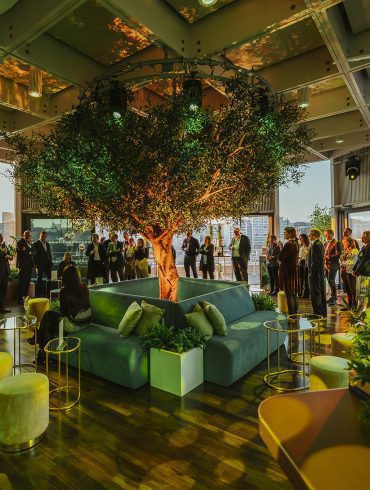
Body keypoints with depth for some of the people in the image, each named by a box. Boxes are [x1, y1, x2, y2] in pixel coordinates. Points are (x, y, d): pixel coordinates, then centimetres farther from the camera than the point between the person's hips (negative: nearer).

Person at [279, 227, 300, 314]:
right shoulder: (295, 244, 11)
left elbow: (281, 258, -17)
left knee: (289, 294, -5)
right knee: (294, 294, 13)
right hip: (295, 269, 9)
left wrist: (280, 248, -6)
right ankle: (295, 314, 20)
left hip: (287, 270, -9)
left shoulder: (288, 244, -16)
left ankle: (291, 315, -2)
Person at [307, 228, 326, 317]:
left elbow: (314, 261, -22)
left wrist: (311, 272, -17)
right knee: (321, 292, 15)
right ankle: (323, 312, 24)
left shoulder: (314, 245, -18)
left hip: (315, 272, -10)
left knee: (315, 294, -4)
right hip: (321, 272, 10)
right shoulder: (320, 244, 13)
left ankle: (317, 313, 1)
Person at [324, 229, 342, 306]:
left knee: (331, 281, -9)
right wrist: (324, 257, 6)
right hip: (326, 265, 8)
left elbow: (338, 254, -15)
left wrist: (328, 257, -17)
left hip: (333, 265, -8)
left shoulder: (337, 243, -8)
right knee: (330, 282, 12)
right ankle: (332, 296, 20)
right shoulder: (326, 244, 17)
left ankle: (334, 298, -1)